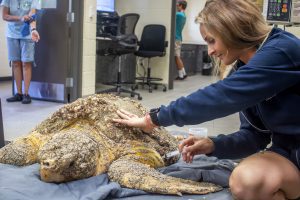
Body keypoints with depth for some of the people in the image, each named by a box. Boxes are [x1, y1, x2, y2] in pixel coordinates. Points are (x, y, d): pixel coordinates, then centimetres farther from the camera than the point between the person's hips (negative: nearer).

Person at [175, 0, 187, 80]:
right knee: (178, 57, 12)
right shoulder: (183, 15, 15)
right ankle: (183, 73, 13)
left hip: (176, 38, -9)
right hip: (178, 38, 9)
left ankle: (181, 75, -3)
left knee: (177, 57, -5)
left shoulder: (179, 14, -13)